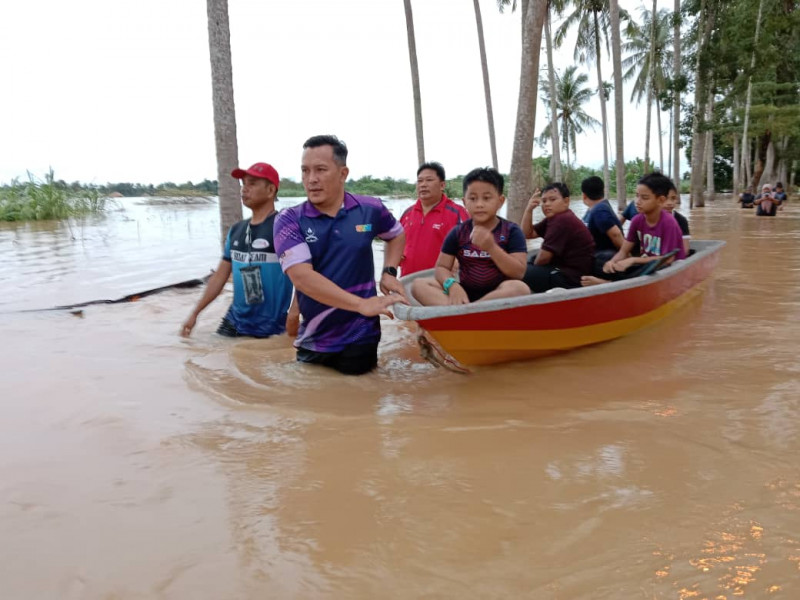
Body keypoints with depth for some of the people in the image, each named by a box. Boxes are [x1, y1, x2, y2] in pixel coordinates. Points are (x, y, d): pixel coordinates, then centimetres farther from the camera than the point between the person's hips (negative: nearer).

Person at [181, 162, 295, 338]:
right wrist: (195, 313, 17)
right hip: (234, 322, 7)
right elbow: (220, 275, 17)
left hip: (270, 330, -7)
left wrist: (294, 314, -32)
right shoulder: (236, 230, 11)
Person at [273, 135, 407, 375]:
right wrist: (361, 304, -29)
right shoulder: (289, 221, -9)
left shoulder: (370, 209, -2)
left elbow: (397, 234, 20)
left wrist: (389, 272, 3)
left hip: (360, 338, 0)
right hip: (312, 341, 0)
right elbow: (301, 276, -23)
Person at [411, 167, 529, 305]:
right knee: (419, 284, -16)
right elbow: (442, 267, 3)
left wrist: (492, 248, -22)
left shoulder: (511, 231, -1)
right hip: (465, 294, 2)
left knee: (520, 288, -35)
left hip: (498, 295, -2)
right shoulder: (458, 232, 6)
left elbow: (519, 273, -9)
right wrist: (452, 285, -20)